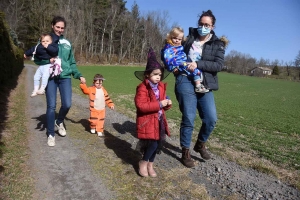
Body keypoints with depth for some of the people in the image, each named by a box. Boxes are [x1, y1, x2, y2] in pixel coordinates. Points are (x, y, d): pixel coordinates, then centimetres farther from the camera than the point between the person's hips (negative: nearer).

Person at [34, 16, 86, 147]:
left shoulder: (67, 43, 13)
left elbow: (72, 63, 15)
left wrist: (79, 75, 5)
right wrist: (48, 60, -17)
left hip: (65, 77, 3)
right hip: (50, 77, -2)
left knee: (67, 104, -8)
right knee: (51, 106, -2)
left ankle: (59, 122, 25)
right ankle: (51, 134, 14)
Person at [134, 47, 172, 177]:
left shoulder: (161, 87, 8)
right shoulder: (142, 88, -15)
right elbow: (141, 106, -25)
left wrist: (167, 104, -6)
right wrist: (159, 104, -25)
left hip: (159, 120, 7)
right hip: (147, 121, -7)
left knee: (159, 143, 10)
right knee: (153, 143, -9)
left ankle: (150, 164, 32)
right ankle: (143, 163, 19)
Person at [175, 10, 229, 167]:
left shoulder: (218, 44, 8)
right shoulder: (189, 38, 11)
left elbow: (218, 65, -6)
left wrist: (198, 64, -17)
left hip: (204, 84, 2)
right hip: (186, 81, -1)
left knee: (211, 119, -4)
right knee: (188, 118, -6)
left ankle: (200, 144, 25)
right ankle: (185, 152, 13)